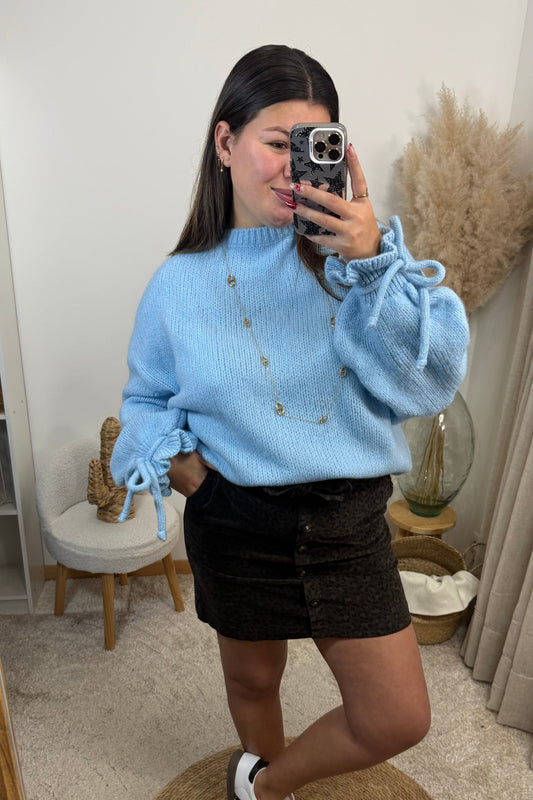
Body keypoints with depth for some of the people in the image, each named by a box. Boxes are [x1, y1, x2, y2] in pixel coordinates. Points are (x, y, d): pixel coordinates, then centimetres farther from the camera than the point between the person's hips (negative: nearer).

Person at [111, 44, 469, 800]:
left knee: (399, 718, 12)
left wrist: (375, 260, -27)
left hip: (350, 520, 1)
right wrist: (174, 458, -12)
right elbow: (145, 401, 8)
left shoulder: (351, 252, -7)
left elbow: (431, 384, -16)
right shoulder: (181, 283, -5)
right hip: (238, 525, 0)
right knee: (254, 679, 24)